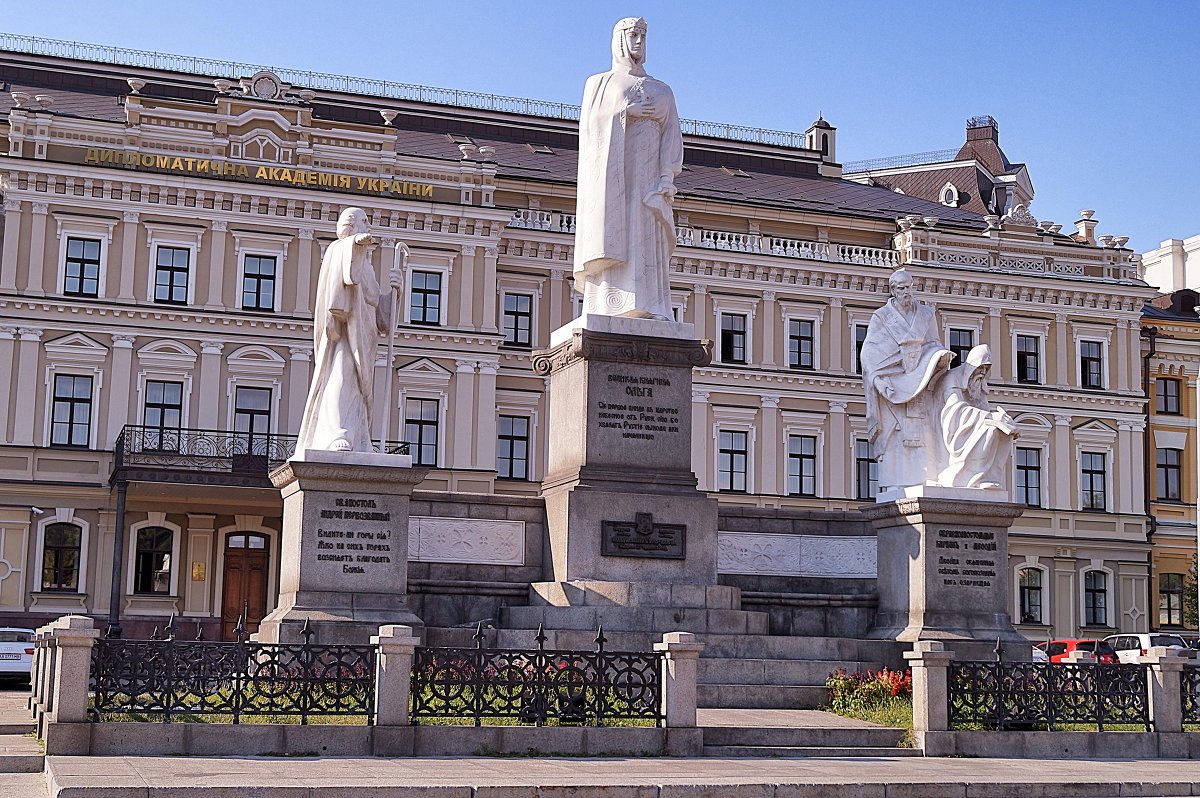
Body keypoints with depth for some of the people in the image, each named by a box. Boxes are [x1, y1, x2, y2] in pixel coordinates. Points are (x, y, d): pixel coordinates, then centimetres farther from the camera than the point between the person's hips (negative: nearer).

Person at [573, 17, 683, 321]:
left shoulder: (662, 91, 21)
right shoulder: (598, 84, 19)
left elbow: (672, 136, 9)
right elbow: (588, 123, 3)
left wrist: (667, 176, -7)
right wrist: (625, 111, -8)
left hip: (647, 178, 2)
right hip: (609, 175, -2)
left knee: (647, 243, -11)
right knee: (612, 239, -15)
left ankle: (648, 312, -21)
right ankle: (608, 309, -23)